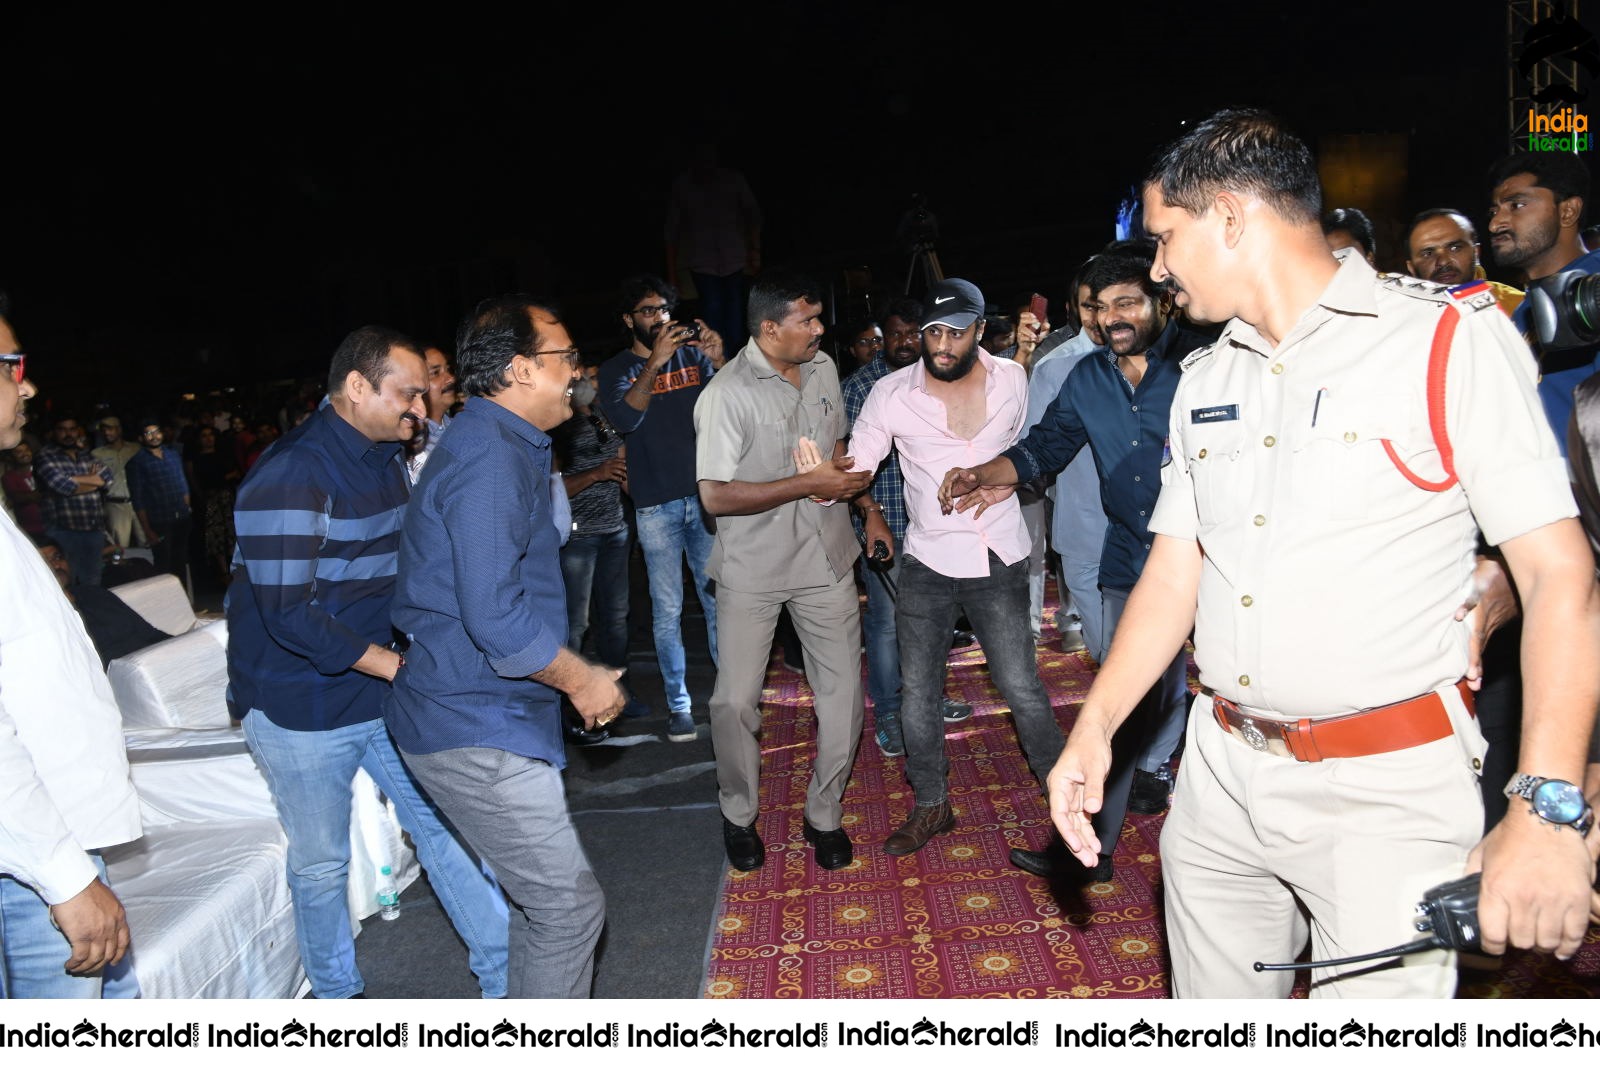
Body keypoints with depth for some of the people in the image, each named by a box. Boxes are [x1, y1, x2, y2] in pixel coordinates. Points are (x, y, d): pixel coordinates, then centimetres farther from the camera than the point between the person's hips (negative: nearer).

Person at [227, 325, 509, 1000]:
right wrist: (403, 666, -23)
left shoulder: (386, 458, 6)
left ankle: (506, 978, 19)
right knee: (321, 864, 10)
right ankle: (337, 996, 33)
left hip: (386, 689, 7)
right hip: (302, 709, -7)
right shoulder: (290, 476, -21)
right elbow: (289, 614, -25)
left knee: (446, 823, 8)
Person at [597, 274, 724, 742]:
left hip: (706, 495, 1)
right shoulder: (616, 369, 4)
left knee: (718, 600, 7)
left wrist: (719, 361, -19)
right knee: (667, 609, 3)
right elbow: (624, 418, -16)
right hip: (656, 505, -1)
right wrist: (655, 362, -24)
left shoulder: (692, 354, 8)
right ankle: (678, 703, 15)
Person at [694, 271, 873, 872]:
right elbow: (716, 496, -19)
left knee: (843, 692, 6)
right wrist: (808, 483, -21)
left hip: (825, 556, 5)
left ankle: (825, 814, 25)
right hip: (751, 568, -5)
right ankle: (739, 815, 27)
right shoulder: (726, 395, -16)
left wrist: (845, 475, -4)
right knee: (736, 699, 2)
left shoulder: (823, 369, 4)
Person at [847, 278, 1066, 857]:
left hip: (999, 560, 0)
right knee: (917, 692, 8)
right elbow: (855, 465, -7)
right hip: (926, 560, 1)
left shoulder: (1011, 379, -1)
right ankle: (931, 805, 27)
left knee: (1022, 687, 1)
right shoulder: (892, 393, -7)